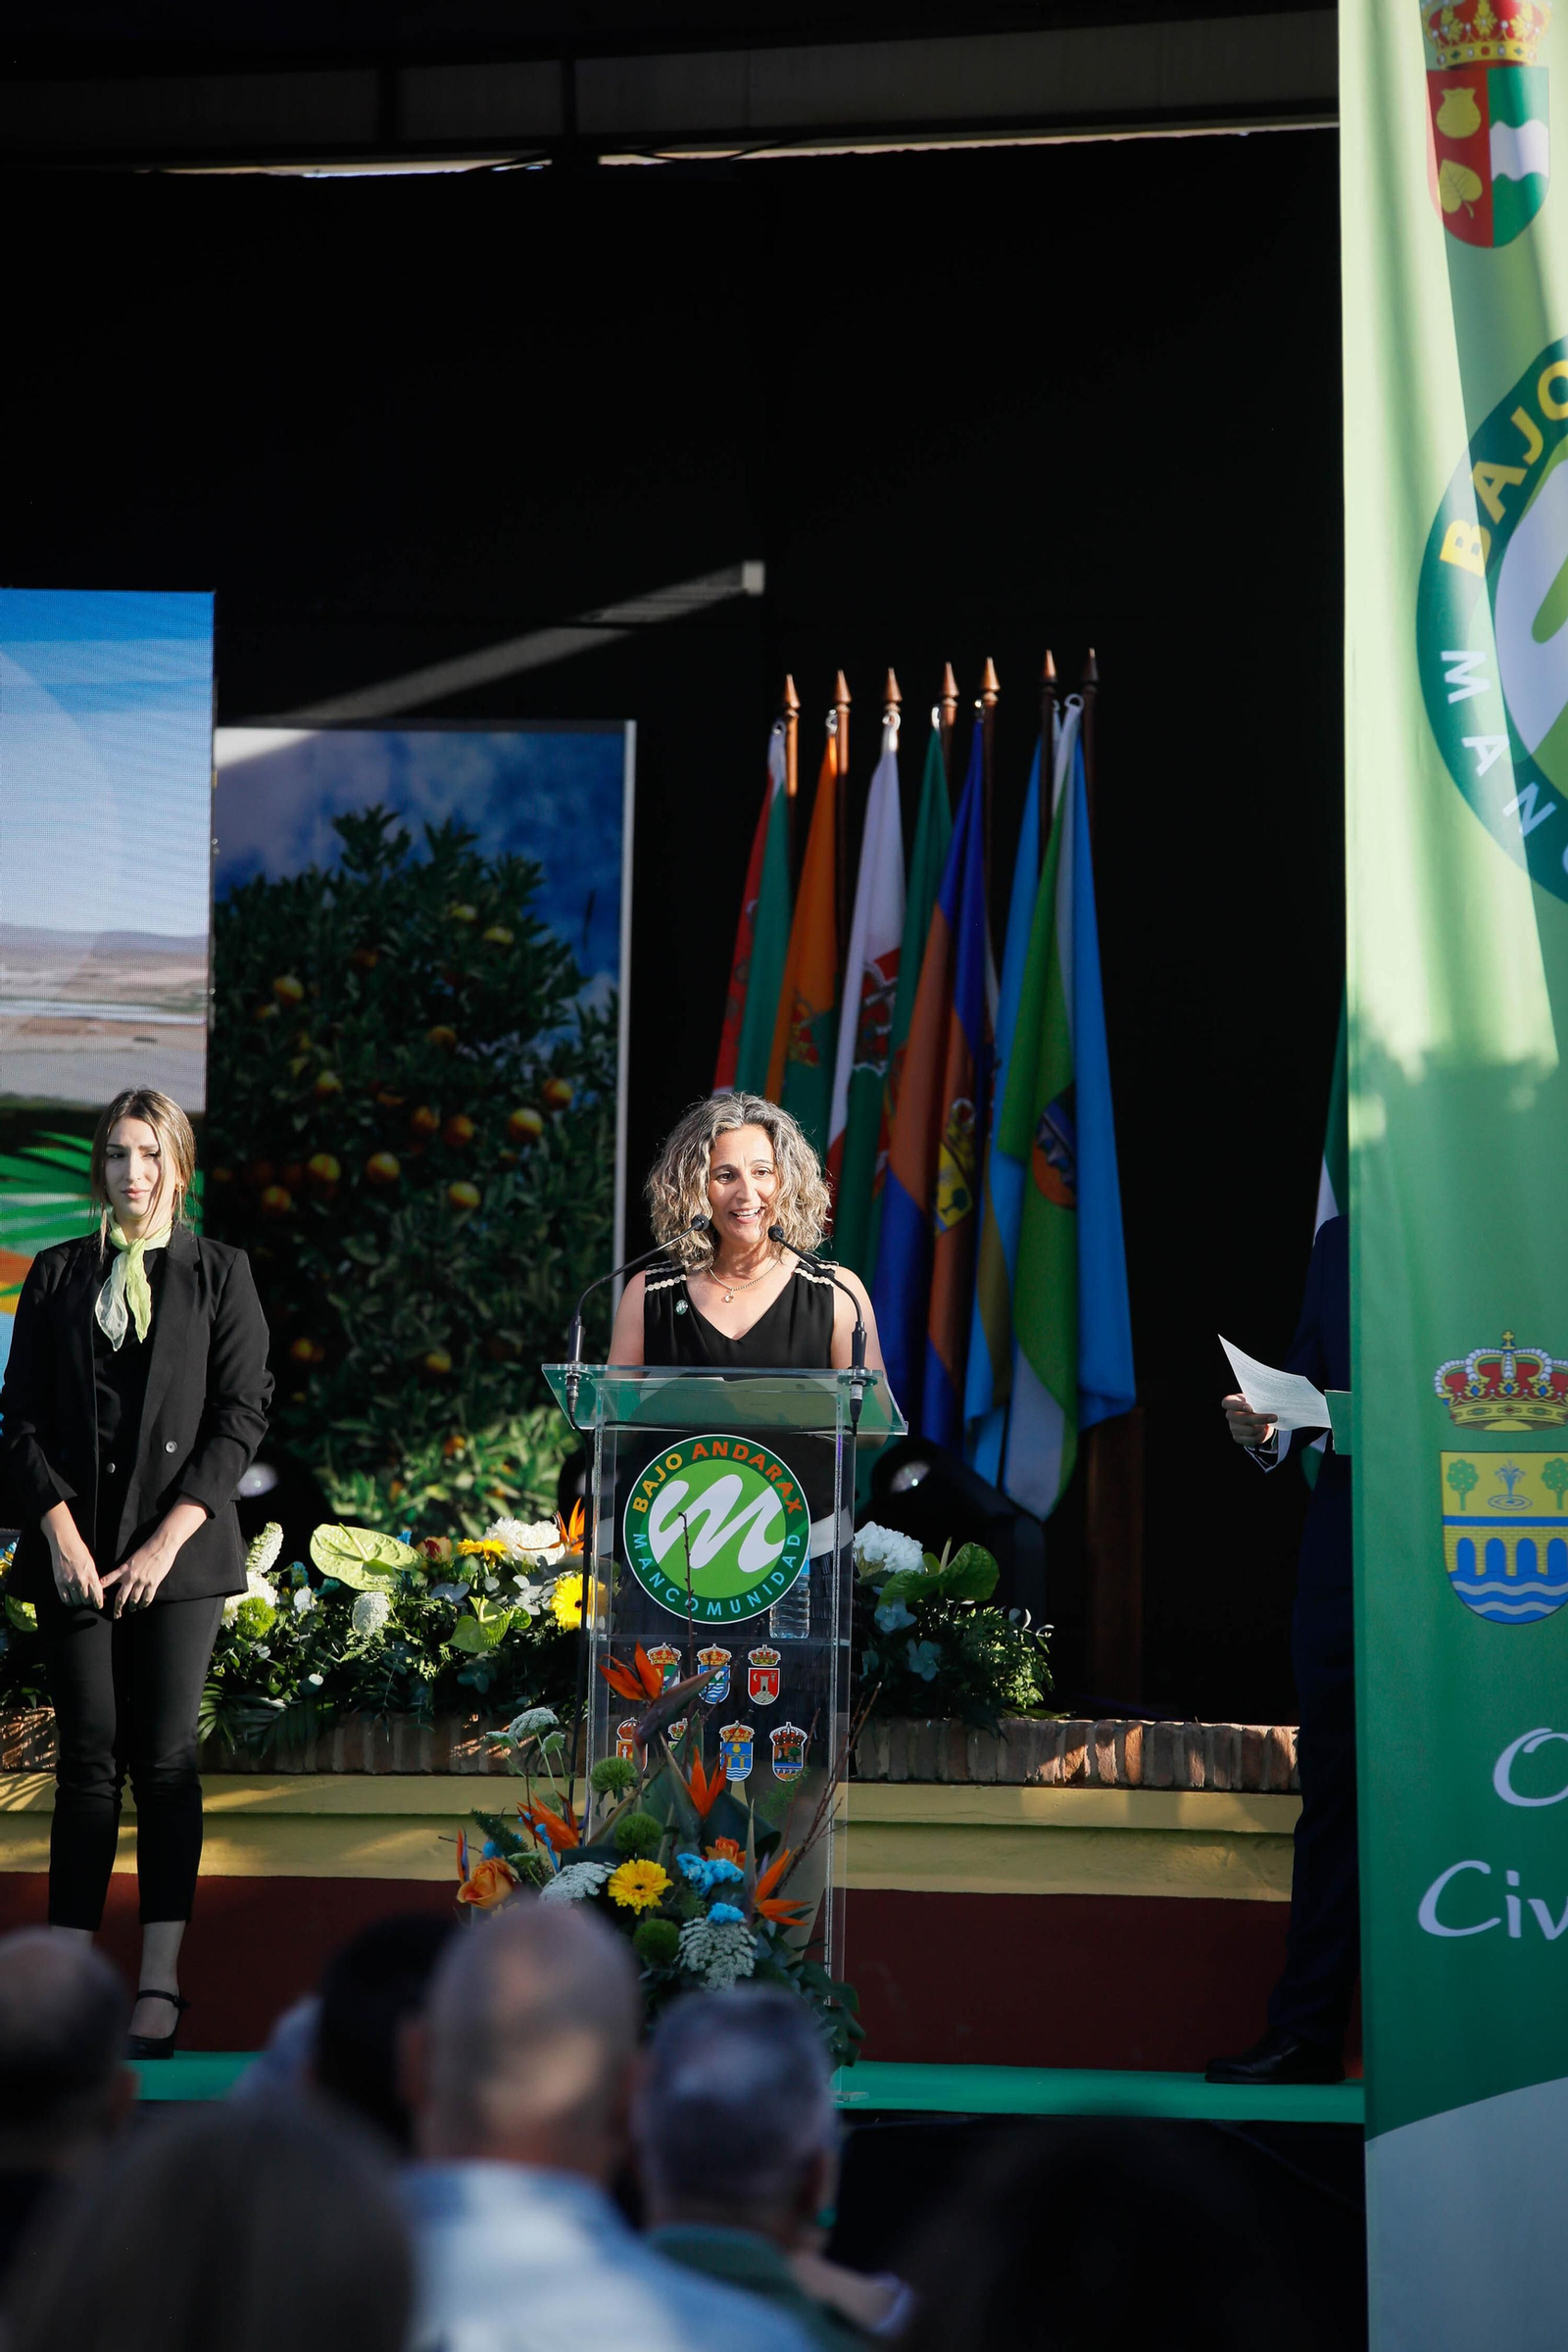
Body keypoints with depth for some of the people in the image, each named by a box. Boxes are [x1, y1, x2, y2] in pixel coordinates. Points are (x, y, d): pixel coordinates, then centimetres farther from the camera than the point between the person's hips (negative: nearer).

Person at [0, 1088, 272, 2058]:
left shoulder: (219, 1273, 5)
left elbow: (242, 1416, -1)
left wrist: (168, 1539, -9)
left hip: (178, 1548, -1)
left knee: (165, 1760, -4)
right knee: (88, 1758, 0)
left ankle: (160, 1984, -2)